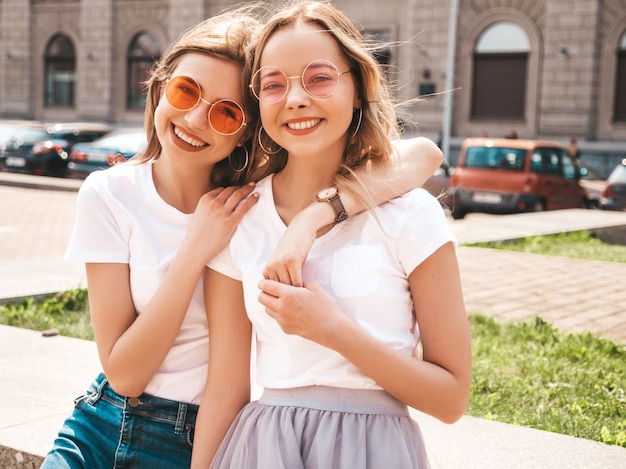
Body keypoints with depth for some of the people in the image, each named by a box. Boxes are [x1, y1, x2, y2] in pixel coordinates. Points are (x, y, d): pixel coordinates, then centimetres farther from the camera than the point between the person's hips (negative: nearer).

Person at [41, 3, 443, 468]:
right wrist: (195, 250, -21)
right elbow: (123, 374, -12)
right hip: (110, 430, 1)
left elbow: (423, 155, -21)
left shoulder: (263, 197, -8)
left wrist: (314, 216, -34)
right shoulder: (110, 195, -7)